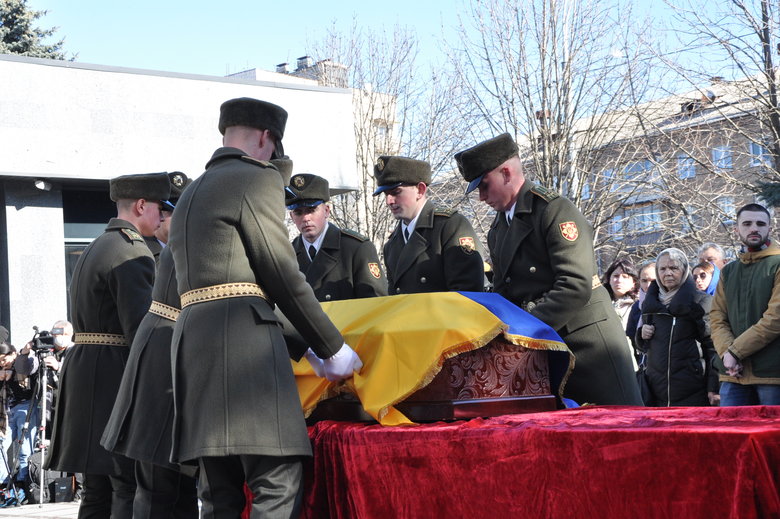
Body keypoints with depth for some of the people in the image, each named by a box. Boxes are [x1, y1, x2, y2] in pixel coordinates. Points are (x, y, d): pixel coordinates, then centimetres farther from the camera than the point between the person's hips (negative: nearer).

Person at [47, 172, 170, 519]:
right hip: (115, 375, -10)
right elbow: (140, 330, -20)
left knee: (98, 489, 13)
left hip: (85, 371, 10)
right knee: (131, 488, -8)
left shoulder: (94, 249, 18)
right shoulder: (132, 253, -13)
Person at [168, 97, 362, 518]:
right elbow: (283, 277, -6)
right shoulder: (258, 179, -1)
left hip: (192, 340, 9)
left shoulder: (191, 194, 25)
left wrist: (304, 349, 23)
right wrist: (332, 348, 4)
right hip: (244, 337, -9)